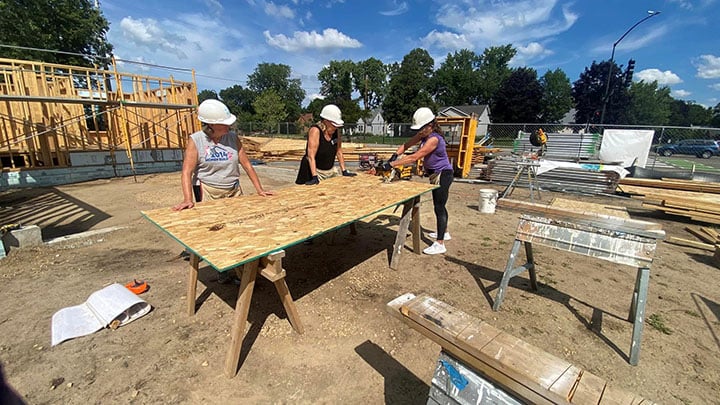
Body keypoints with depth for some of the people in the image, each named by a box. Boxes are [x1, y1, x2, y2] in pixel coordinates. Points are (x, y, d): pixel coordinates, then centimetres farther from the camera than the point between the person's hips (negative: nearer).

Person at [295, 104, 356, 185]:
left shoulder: (336, 131, -1)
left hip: (331, 171, 6)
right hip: (315, 171, -6)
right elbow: (311, 156, -24)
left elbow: (339, 152, 7)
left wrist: (344, 171, 5)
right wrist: (314, 177, -31)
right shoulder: (315, 130, -18)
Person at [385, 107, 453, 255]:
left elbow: (414, 157, -33)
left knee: (439, 207, -8)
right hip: (436, 174, 10)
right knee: (439, 205, 21)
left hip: (443, 175, -10)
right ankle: (444, 232, 40)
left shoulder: (434, 139, -27)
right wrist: (394, 156, -17)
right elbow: (406, 145, 1)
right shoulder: (424, 134, 1)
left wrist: (391, 164, -32)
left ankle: (440, 244, -1)